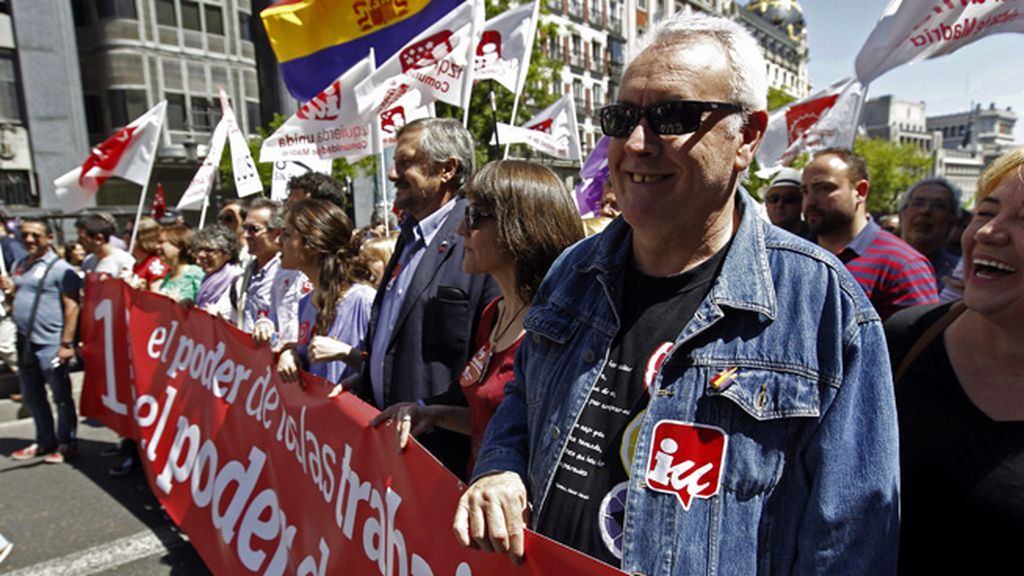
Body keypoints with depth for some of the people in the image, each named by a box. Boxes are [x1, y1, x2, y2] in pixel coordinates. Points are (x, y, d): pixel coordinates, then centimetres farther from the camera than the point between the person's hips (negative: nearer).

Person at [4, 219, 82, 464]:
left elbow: (72, 307, -16)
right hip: (25, 343, 8)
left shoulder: (59, 268, -11)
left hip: (50, 344, -8)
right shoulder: (19, 266, 13)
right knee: (32, 397, 17)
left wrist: (66, 344, -20)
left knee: (61, 397, 4)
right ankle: (45, 441, 32)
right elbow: (15, 303, 23)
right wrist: (8, 290, 2)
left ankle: (66, 444, 17)